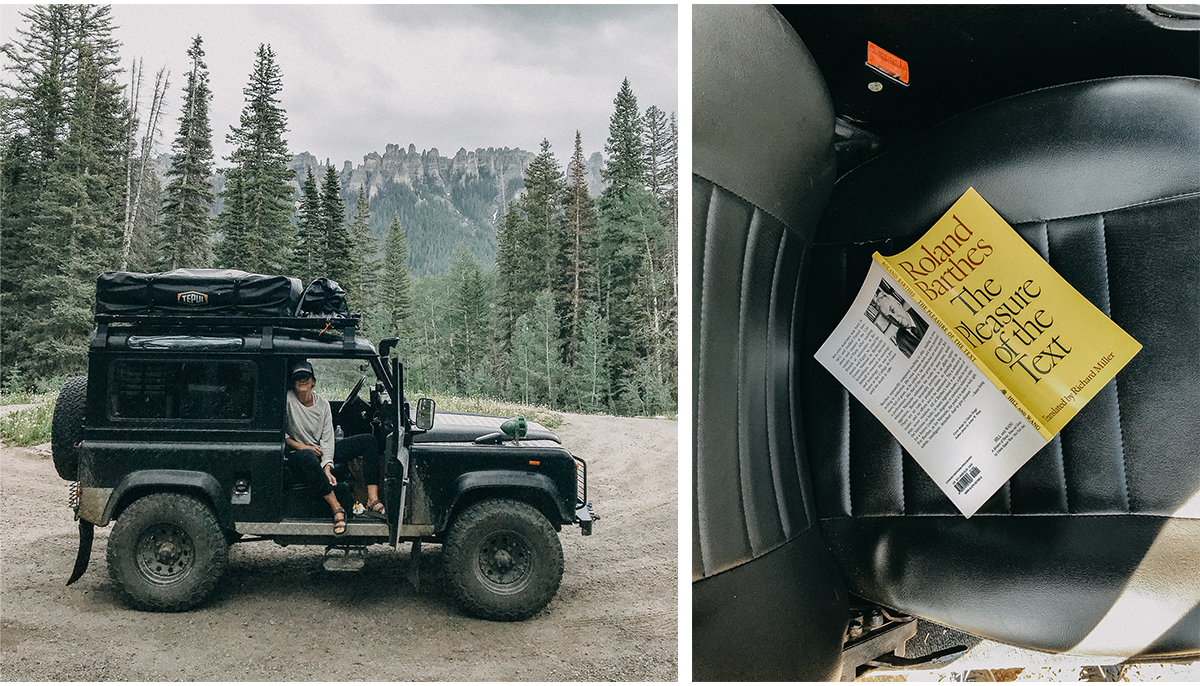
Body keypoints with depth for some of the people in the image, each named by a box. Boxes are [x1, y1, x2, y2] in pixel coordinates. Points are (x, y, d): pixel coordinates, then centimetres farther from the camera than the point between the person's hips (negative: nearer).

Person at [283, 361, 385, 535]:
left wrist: (327, 468, -18)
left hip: (322, 451, 6)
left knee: (368, 441, -9)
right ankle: (337, 509, -37)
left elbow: (327, 439, -5)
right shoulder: (287, 400, -10)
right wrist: (300, 445, -18)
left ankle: (373, 501, -22)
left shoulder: (323, 404, 1)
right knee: (307, 456, -45)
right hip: (296, 453, -6)